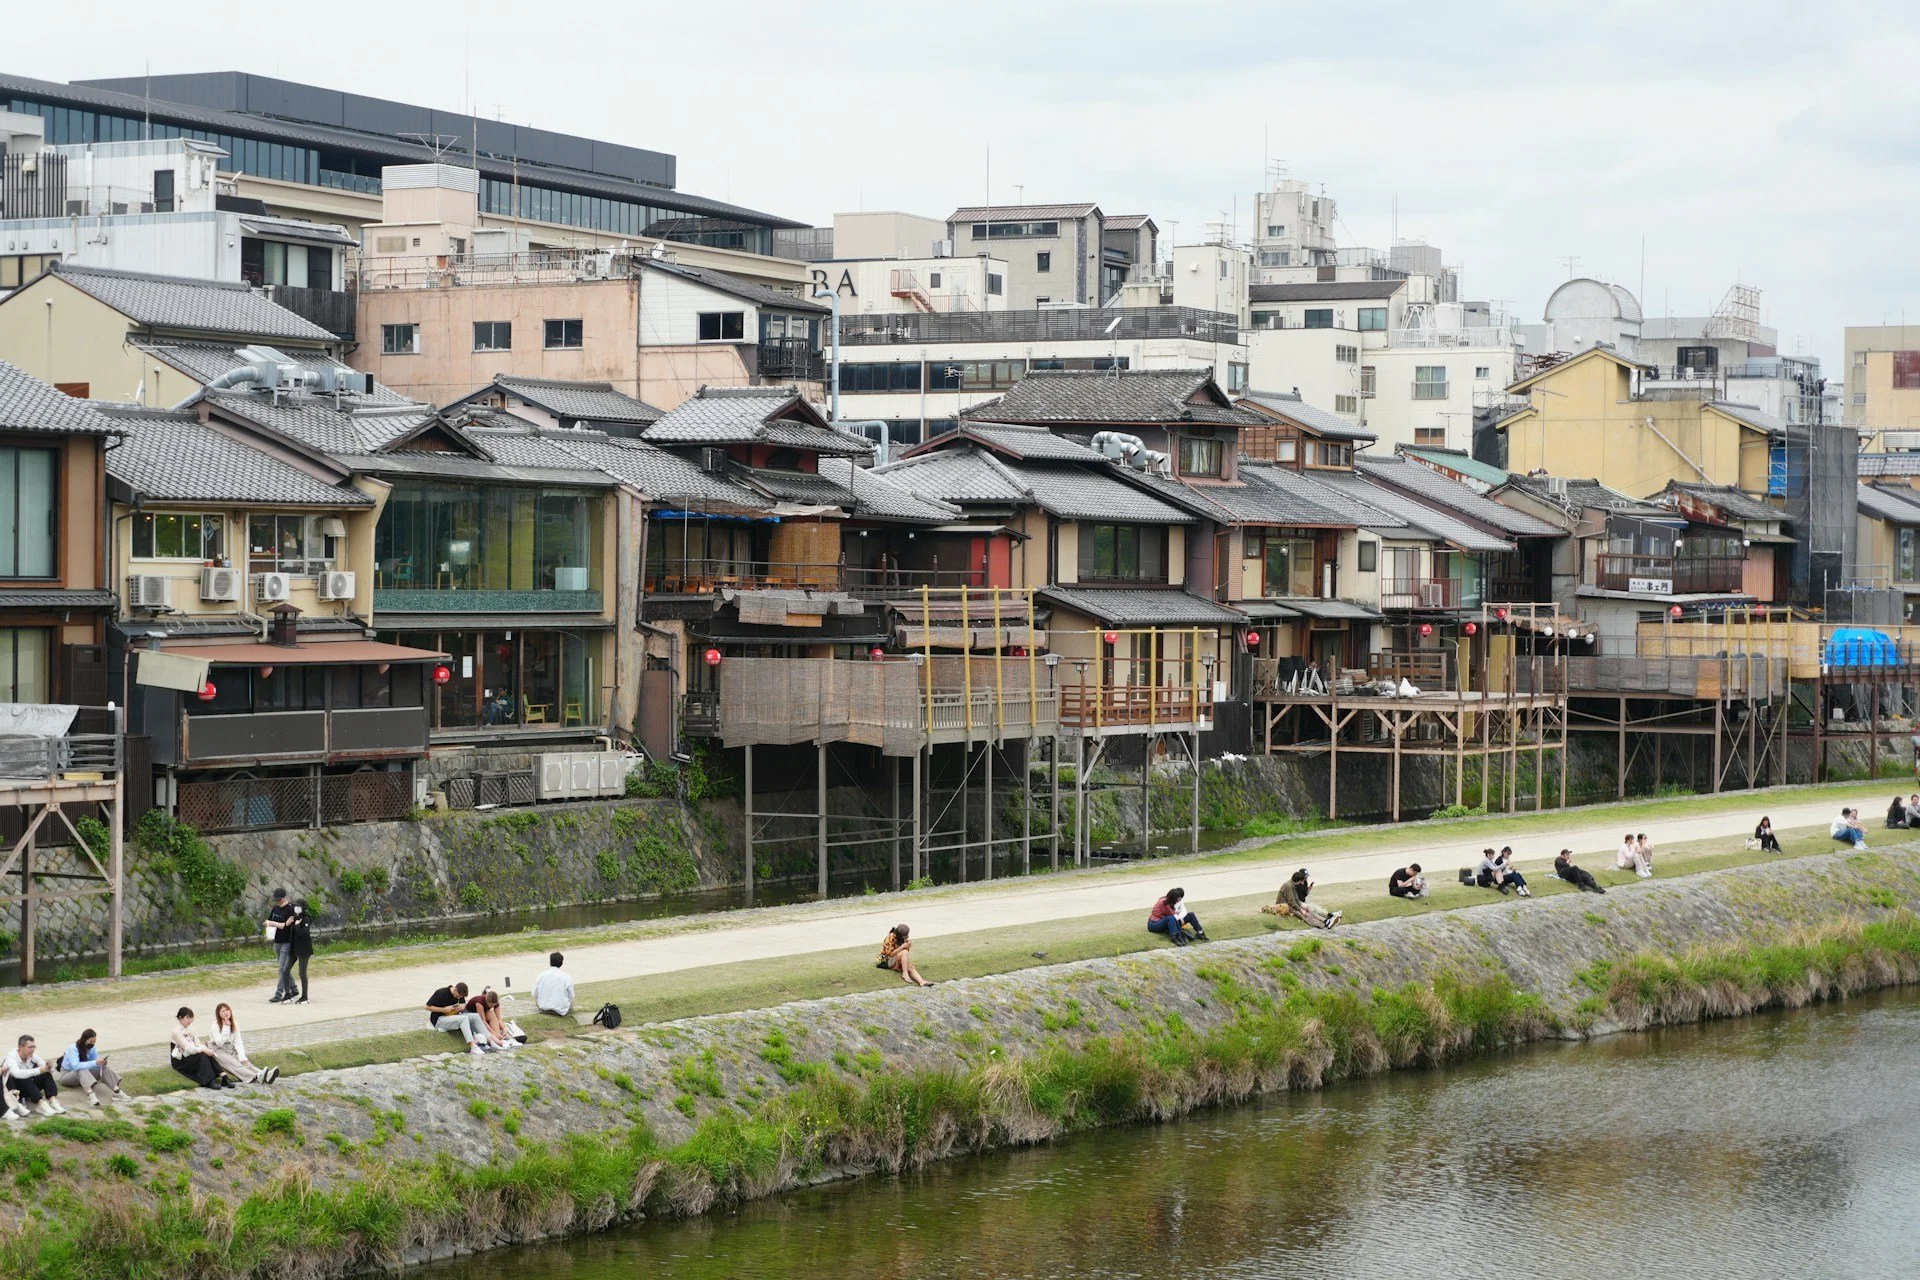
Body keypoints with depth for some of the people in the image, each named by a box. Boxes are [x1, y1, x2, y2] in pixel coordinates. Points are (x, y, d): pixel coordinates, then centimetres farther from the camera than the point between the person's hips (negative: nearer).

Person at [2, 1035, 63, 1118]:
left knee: (46, 1074, -15)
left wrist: (49, 1067, -30)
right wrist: (38, 1070, -42)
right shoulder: (11, 1057, -21)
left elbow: (48, 1071, -5)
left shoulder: (33, 1056, -4)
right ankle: (41, 1104, -43)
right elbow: (17, 1074, -40)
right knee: (24, 1078, -34)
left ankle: (53, 1101, -31)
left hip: (28, 1087, 6)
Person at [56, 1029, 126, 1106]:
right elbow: (76, 1066, -37)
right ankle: (91, 1095, -62)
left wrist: (102, 1063, -29)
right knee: (82, 1070, -38)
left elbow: (97, 1062, -4)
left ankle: (117, 1092, -34)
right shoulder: (73, 1048, -24)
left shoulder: (92, 1047, -7)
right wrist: (95, 1063, -43)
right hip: (67, 1074, -6)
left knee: (104, 1068, -19)